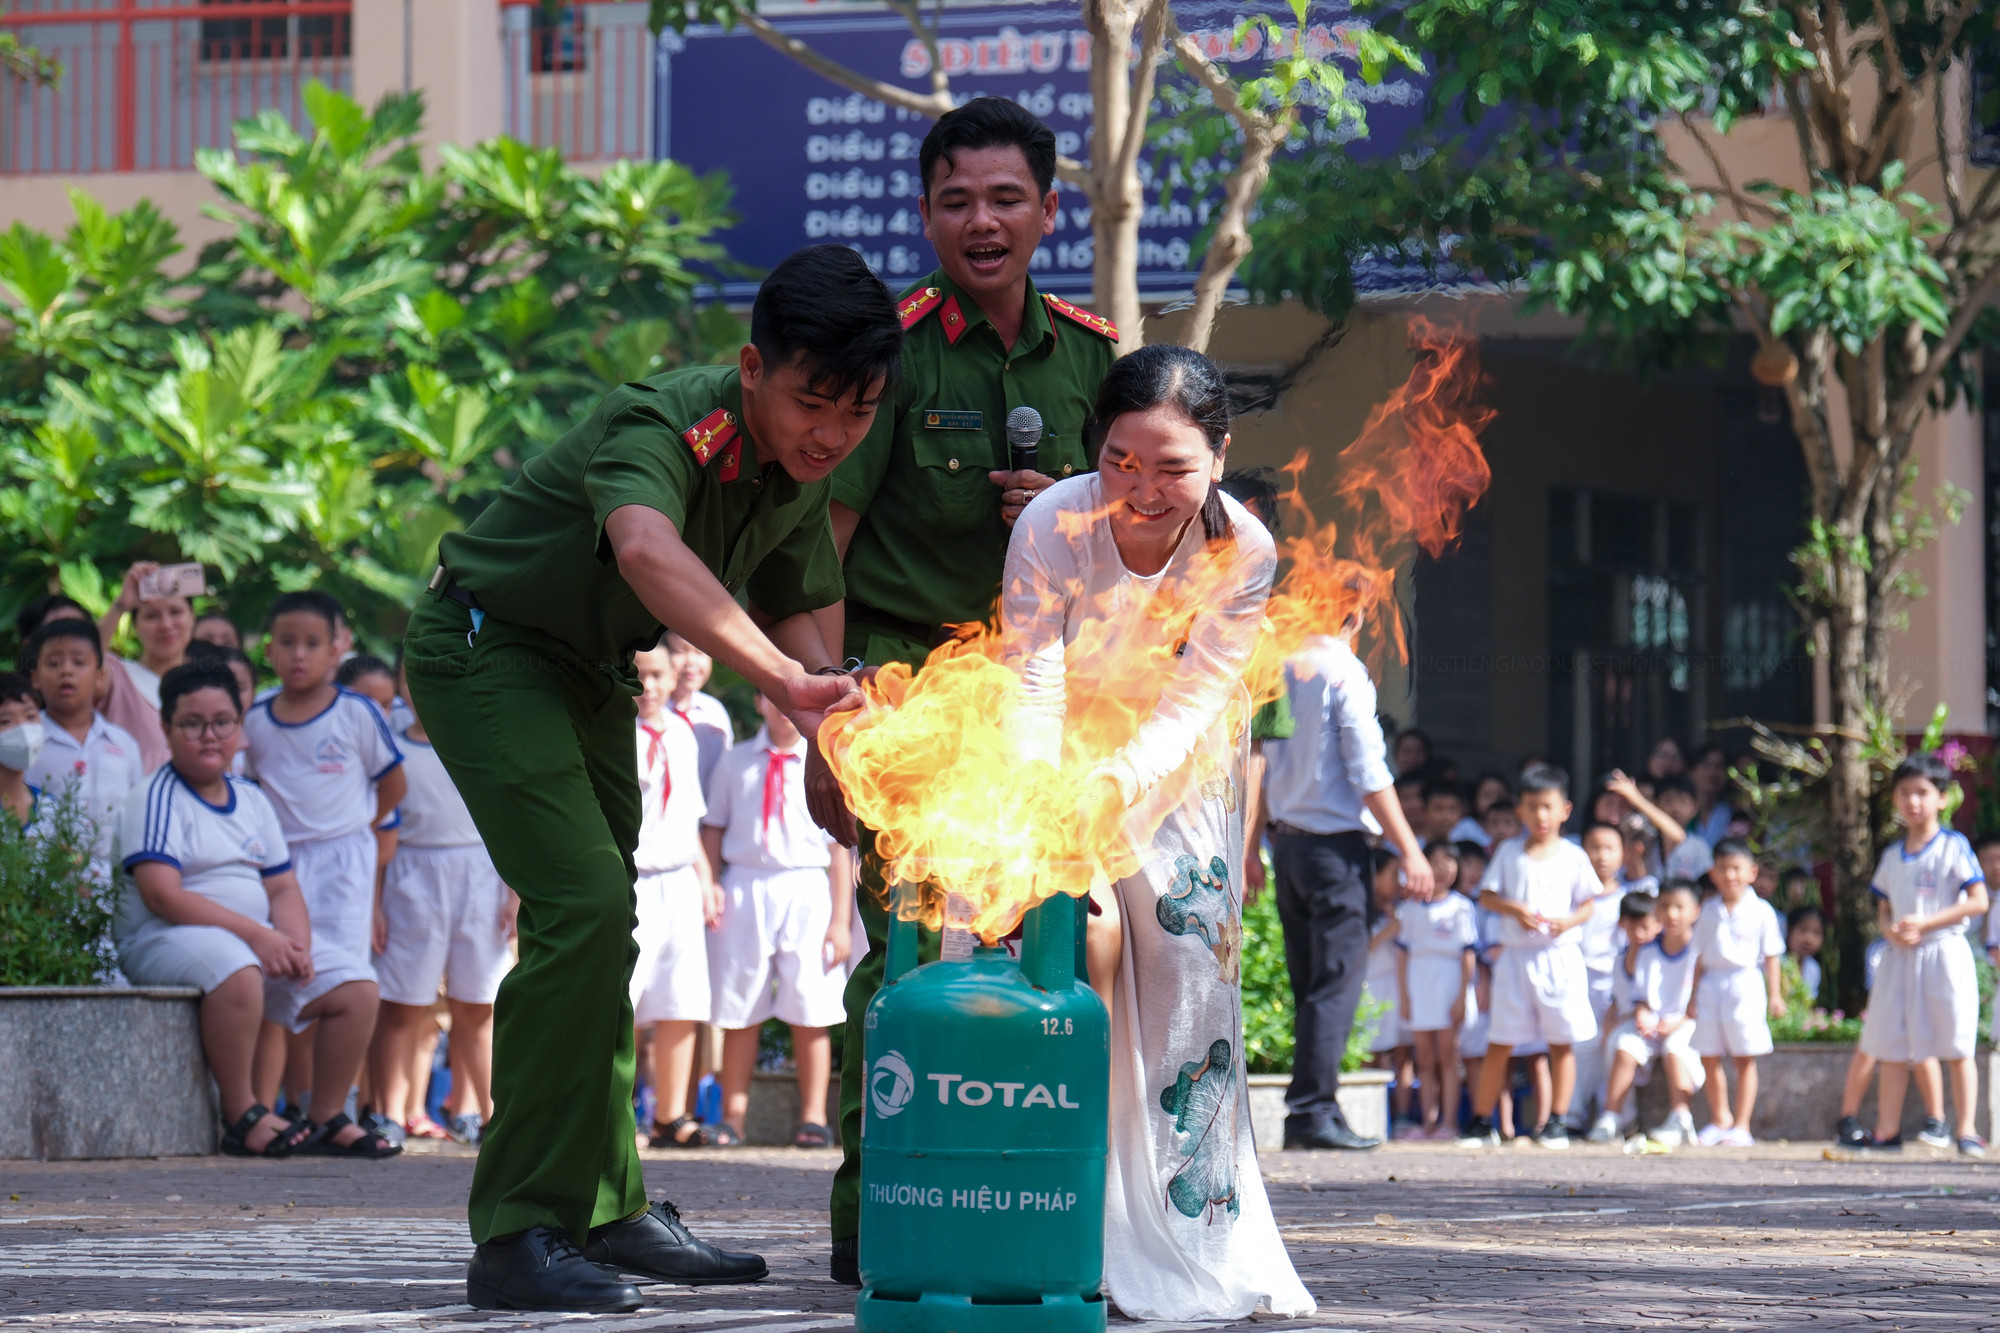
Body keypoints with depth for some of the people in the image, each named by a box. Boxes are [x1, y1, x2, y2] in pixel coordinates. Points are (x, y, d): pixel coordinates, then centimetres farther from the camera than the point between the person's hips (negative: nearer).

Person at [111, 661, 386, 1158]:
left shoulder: (251, 800, 16)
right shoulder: (155, 799, -7)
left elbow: (282, 889, 14)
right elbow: (162, 896, -19)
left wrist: (295, 944, -10)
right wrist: (255, 934, -23)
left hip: (260, 939, 8)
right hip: (162, 941, -8)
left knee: (355, 984, -5)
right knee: (235, 966, -40)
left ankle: (325, 1118, 4)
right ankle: (242, 1117, -29)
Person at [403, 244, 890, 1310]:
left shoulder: (800, 475, -5)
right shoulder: (661, 426, -32)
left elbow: (791, 619, 7)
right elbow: (647, 551, -54)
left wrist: (830, 731, -13)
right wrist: (790, 680, -63)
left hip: (589, 673, 9)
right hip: (485, 647, -9)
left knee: (598, 922, 15)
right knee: (582, 911, -20)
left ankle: (604, 1209, 26)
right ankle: (519, 1236, -19)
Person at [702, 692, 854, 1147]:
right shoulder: (735, 763, 10)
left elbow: (840, 845, 4)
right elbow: (713, 829, 14)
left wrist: (840, 919, 1)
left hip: (806, 890, -1)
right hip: (743, 889, 1)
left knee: (810, 1012, -2)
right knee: (739, 1013, 4)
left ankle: (813, 1118, 4)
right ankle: (732, 1114, 11)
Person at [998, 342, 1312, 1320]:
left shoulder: (1243, 553, -24)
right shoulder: (1053, 526, -28)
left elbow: (1190, 707, -28)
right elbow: (1034, 688, -31)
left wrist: (1114, 786, -48)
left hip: (1176, 770, 2)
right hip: (1069, 758, -1)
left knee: (1188, 959, -8)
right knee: (1086, 932, -19)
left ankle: (1186, 1235, -1)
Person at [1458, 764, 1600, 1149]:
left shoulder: (1573, 856, 4)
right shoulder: (1508, 854, 7)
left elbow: (1588, 904, 4)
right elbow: (1486, 896, 4)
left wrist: (1568, 920, -16)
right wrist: (1514, 909, -14)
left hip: (1560, 955, -1)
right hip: (1515, 955, 1)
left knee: (1562, 1042, 0)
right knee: (1499, 1045, 2)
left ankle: (1556, 1123, 8)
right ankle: (1481, 1121, 10)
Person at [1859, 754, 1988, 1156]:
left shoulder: (1954, 847, -4)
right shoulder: (1892, 857, 13)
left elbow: (1978, 901, -10)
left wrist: (1925, 923, -16)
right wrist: (1890, 930, -7)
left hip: (1944, 954, -6)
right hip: (1899, 957, 6)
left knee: (1956, 1047, -5)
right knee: (1891, 1047, 6)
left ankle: (1967, 1130, -4)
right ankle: (1887, 1130, 10)